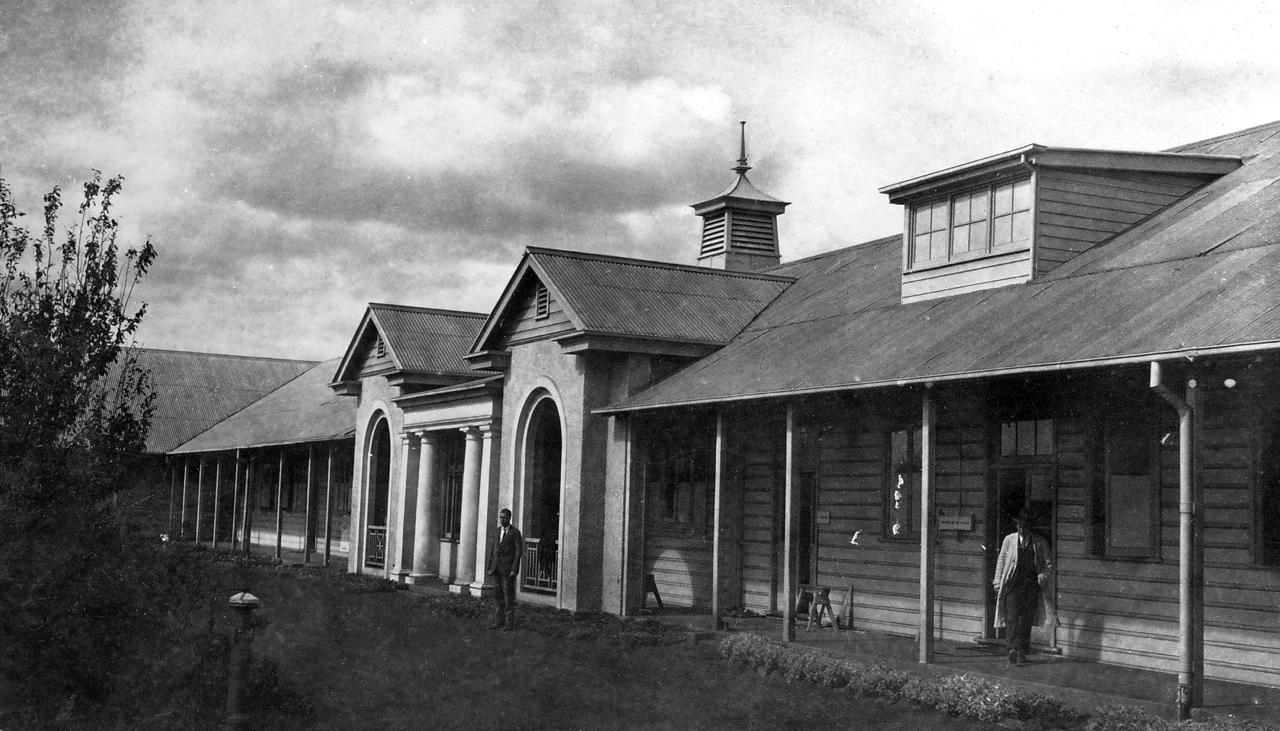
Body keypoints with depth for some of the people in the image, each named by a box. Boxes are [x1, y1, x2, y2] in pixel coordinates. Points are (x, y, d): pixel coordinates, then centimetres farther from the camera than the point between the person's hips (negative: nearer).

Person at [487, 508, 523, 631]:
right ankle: (499, 621, 13)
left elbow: (519, 551, -10)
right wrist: (490, 567, 9)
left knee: (509, 596, -3)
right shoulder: (497, 531, 13)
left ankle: (509, 623, 2)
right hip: (497, 568, 6)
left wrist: (514, 570, -17)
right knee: (498, 596, 8)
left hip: (508, 569, -6)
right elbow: (493, 550, 15)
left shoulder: (515, 532, -6)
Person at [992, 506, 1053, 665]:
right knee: (1012, 616, -14)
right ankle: (1012, 648, -21)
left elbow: (1049, 564, 14)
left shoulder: (1040, 543, 9)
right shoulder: (1009, 540, 10)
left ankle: (1022, 652, 6)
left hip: (1031, 585, 0)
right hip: (1012, 583, 0)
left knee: (1026, 619, -1)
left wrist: (1043, 576, -5)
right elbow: (1001, 561, 13)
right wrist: (998, 583, 7)